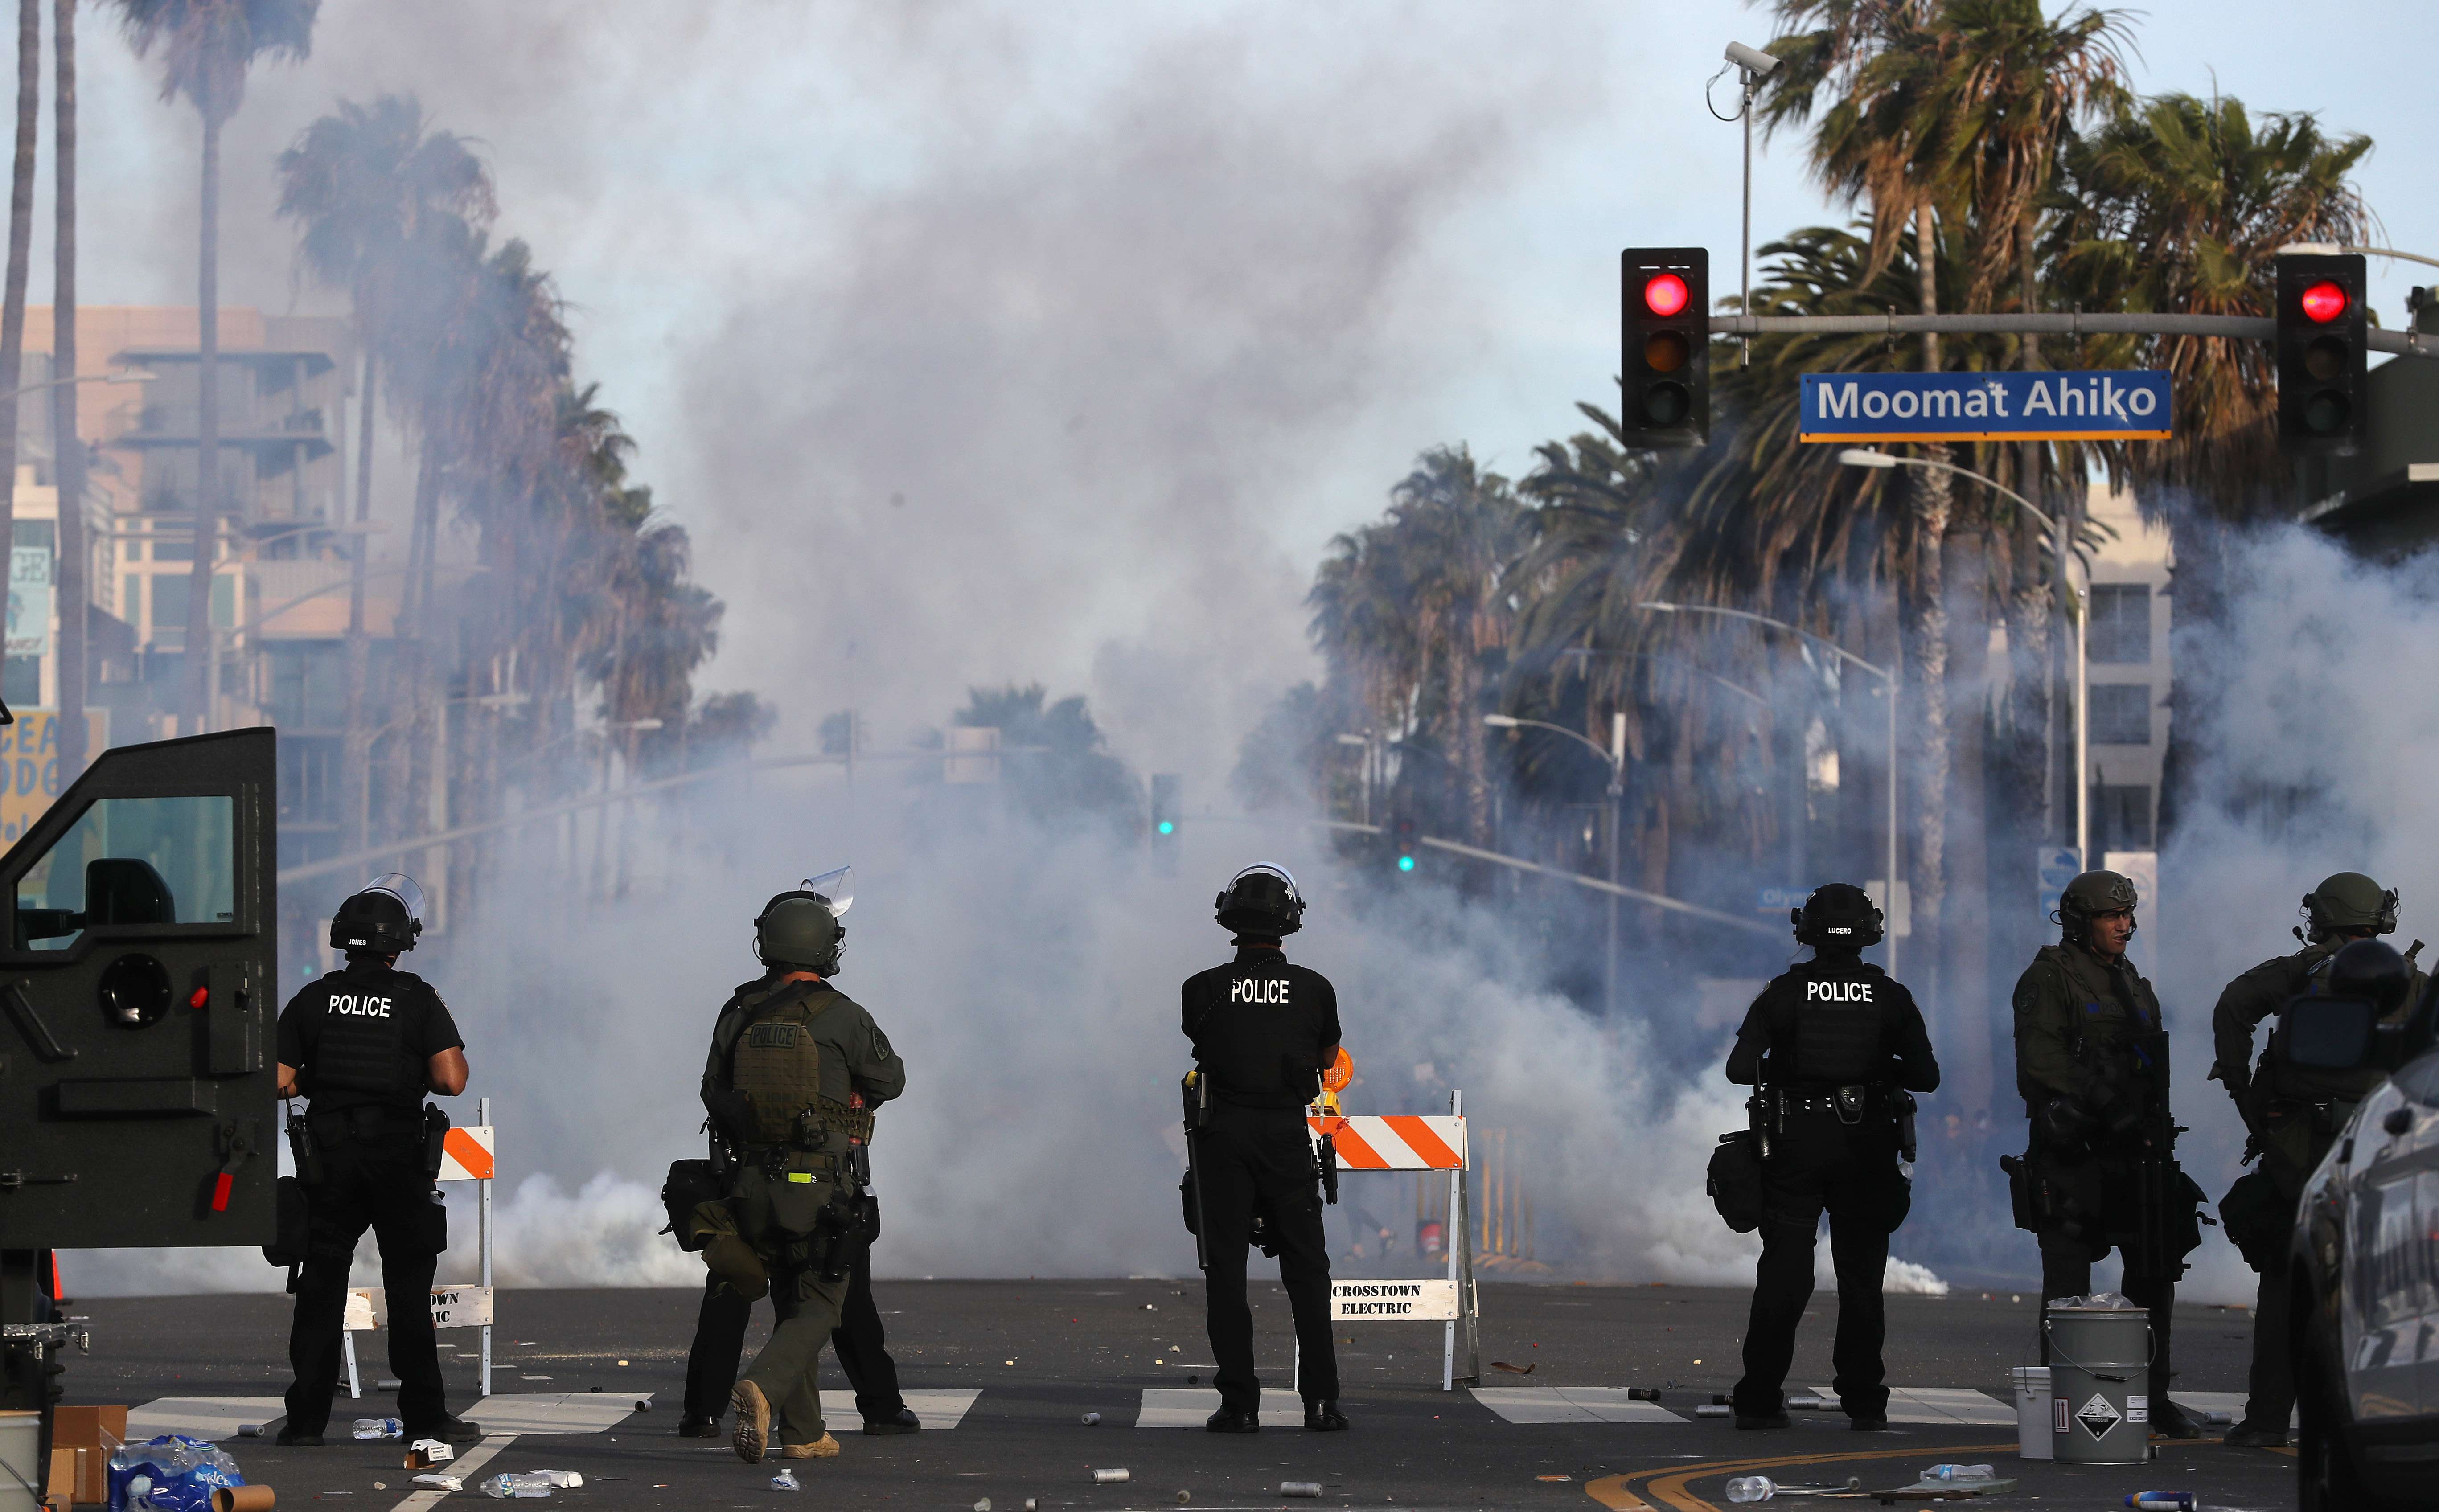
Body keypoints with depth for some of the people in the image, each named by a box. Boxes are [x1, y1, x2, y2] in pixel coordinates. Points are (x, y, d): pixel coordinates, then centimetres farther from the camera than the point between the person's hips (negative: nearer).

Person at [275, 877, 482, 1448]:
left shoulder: (312, 1000, 0)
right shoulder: (418, 1000, -7)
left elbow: (278, 1081, -3)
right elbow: (452, 1080, -13)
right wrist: (414, 1073, 8)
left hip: (328, 1159, 2)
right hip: (399, 1156, -2)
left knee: (321, 1287, 7)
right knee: (409, 1288, 6)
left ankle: (306, 1417, 5)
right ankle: (424, 1416, 6)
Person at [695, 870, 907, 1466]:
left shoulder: (739, 1014, 0)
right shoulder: (842, 1017, -10)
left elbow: (714, 1093, 9)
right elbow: (889, 1080, 3)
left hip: (757, 1184, 4)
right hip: (825, 1187, -4)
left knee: (791, 1302, 17)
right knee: (818, 1308, 2)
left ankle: (803, 1432, 16)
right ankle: (764, 1386, -25)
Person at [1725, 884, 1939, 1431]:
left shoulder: (1784, 992, -3)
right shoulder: (1890, 997, 0)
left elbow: (1740, 1068, -8)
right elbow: (1926, 1076, 0)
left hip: (1795, 1143, 0)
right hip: (1866, 1146, 0)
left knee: (1783, 1274, 3)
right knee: (1861, 1276, 8)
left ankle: (1759, 1400, 0)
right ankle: (1863, 1402, 6)